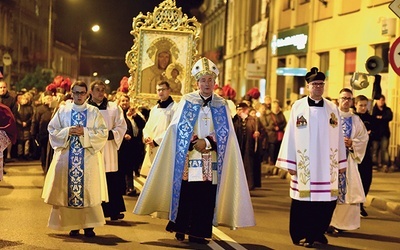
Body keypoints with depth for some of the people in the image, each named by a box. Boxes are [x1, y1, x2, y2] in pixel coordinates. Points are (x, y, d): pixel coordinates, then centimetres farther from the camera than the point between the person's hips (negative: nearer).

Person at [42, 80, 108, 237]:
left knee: (88, 191, -3)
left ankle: (88, 225, 4)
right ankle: (73, 226, 7)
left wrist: (85, 132, -12)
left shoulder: (94, 112, 6)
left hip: (89, 158, -1)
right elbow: (52, 130, 6)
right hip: (67, 157, 1)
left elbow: (103, 133, 0)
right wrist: (67, 131, -10)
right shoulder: (63, 110, 9)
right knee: (69, 190, 0)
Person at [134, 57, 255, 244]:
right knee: (185, 194, -4)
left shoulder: (221, 105, 9)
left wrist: (207, 142, -12)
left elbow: (224, 133, 3)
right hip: (188, 159, -1)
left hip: (210, 162, 1)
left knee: (206, 198, -3)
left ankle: (198, 232, 5)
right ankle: (181, 228, 9)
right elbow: (178, 129, 1)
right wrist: (195, 143, -10)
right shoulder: (187, 101, 5)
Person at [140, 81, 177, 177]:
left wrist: (156, 141, -14)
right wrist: (146, 137, 0)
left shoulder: (174, 108, -6)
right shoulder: (154, 109, 20)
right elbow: (147, 126, 22)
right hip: (152, 149, 8)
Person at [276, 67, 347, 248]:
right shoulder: (298, 107, 0)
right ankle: (301, 236, 14)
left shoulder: (333, 109, 8)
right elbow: (291, 135, -1)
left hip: (327, 164, 3)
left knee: (327, 200, 3)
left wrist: (341, 162, 8)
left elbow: (338, 137, 9)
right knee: (303, 200, 1)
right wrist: (290, 162, -4)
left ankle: (318, 233, 19)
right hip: (304, 163, -2)